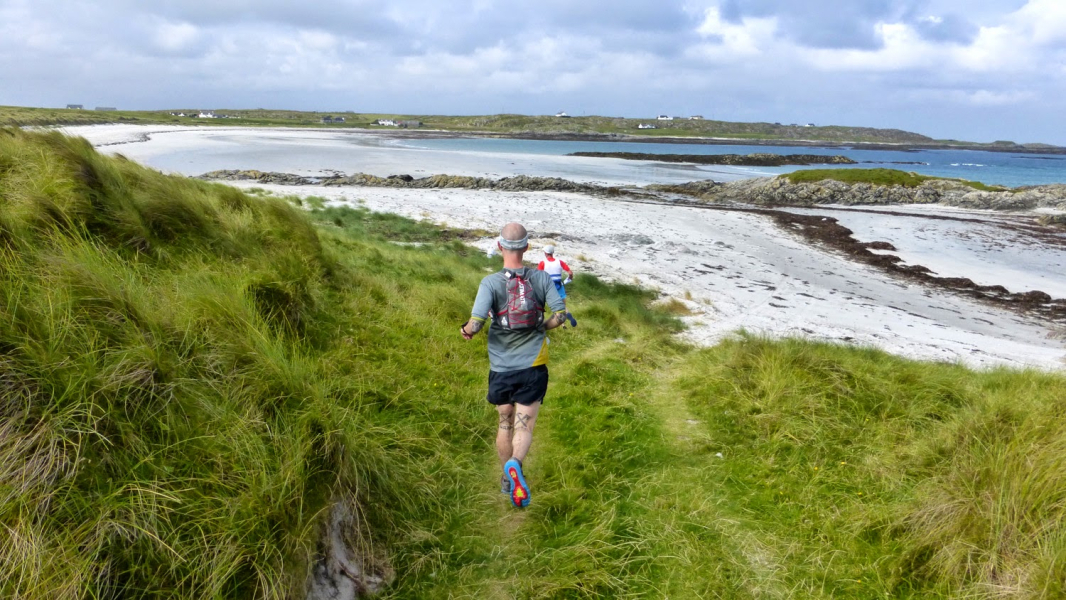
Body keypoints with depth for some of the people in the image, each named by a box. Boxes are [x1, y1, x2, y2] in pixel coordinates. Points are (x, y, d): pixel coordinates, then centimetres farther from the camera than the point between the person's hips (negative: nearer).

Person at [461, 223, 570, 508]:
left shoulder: (491, 282, -11)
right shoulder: (542, 278, -5)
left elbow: (476, 323, -21)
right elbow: (560, 315, -11)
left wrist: (465, 331, 2)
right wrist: (540, 328, 8)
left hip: (501, 368, 0)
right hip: (533, 367, 0)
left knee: (505, 423, 19)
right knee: (524, 426, 2)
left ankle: (507, 478, 34)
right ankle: (515, 464, -28)